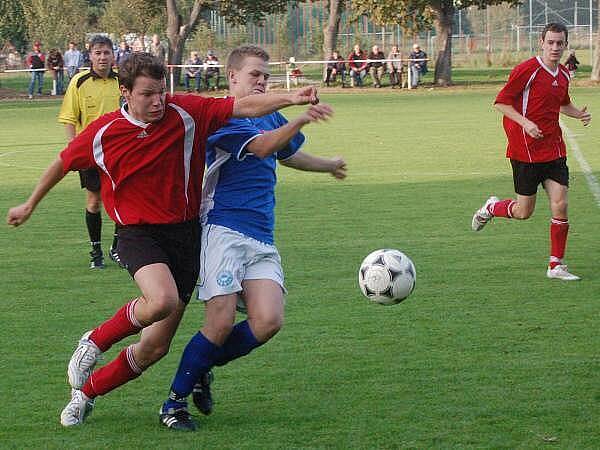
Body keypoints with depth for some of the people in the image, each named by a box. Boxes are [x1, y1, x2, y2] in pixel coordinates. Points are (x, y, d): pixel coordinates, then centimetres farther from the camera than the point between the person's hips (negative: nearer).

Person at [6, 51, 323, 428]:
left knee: (155, 348, 2)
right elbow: (63, 164, 12)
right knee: (162, 301, -34)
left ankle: (86, 392, 25)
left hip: (184, 233, 2)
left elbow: (246, 107, -11)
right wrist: (30, 205, 24)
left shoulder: (186, 113, -7)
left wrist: (291, 99, -28)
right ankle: (95, 342, -6)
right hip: (138, 232, -2)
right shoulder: (103, 133, -6)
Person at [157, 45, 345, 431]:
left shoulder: (270, 117, 20)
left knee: (268, 321, -12)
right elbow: (260, 147, -23)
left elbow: (287, 153, 42)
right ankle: (175, 401, 1)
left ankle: (202, 367, 12)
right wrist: (301, 121, -37)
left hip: (263, 240, 7)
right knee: (221, 323, -16)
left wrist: (329, 165, 57)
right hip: (224, 230, -7)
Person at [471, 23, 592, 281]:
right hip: (525, 150, -6)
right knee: (524, 212, 2)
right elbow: (501, 102, -11)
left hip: (554, 149, 6)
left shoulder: (563, 75, 9)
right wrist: (525, 122, -24)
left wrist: (579, 114, 7)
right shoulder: (527, 70, -13)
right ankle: (491, 208, 34)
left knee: (560, 205, -4)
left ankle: (556, 265, 5)